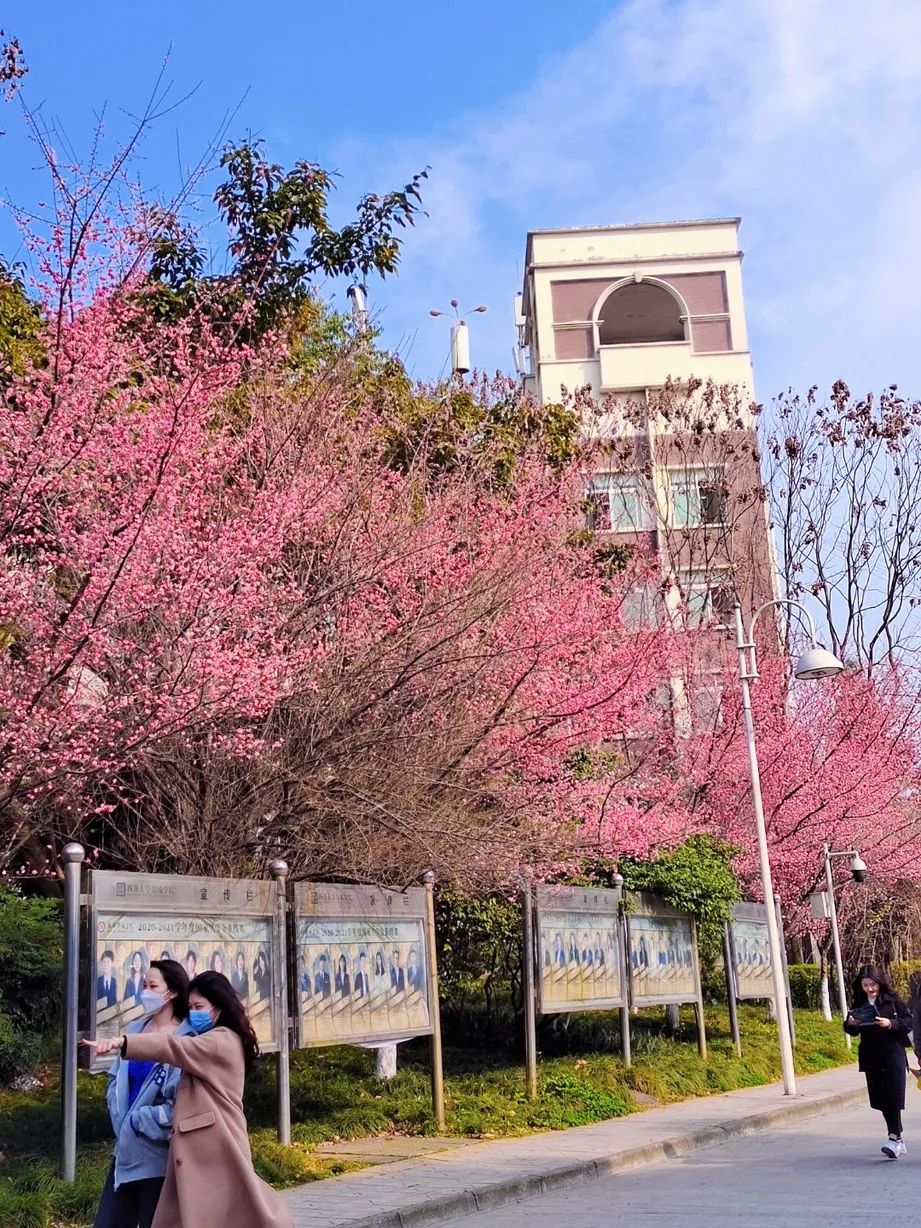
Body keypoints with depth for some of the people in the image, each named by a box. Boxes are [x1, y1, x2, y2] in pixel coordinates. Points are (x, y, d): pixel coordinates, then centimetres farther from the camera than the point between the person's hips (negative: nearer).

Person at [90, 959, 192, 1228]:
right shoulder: (135, 1030, 6)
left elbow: (178, 1106, -18)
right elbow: (116, 1081, 10)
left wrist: (135, 1120, -11)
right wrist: (121, 1122, -4)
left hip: (159, 1156, -6)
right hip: (126, 1151, 6)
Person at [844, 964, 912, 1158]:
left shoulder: (892, 1000, -4)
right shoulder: (858, 1004, 6)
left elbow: (909, 1022, -6)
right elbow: (852, 1031, 14)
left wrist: (891, 1024, -21)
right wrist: (850, 1024, -9)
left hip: (893, 1053, -4)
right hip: (870, 1058, 4)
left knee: (893, 1097, -12)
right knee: (881, 1099, 8)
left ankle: (894, 1138, -13)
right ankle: (898, 1139, 18)